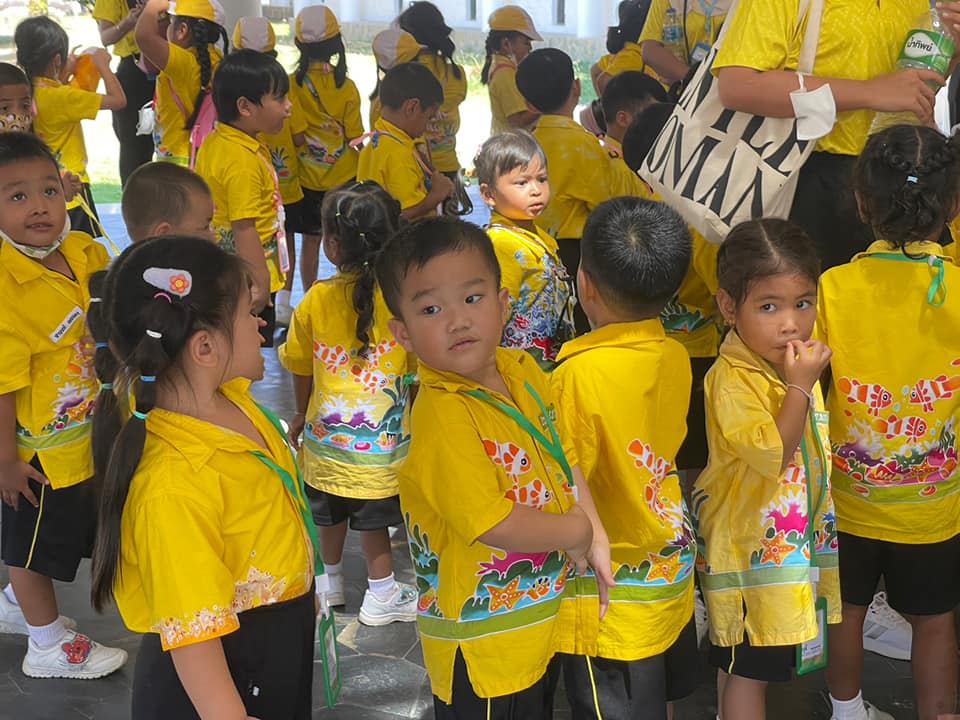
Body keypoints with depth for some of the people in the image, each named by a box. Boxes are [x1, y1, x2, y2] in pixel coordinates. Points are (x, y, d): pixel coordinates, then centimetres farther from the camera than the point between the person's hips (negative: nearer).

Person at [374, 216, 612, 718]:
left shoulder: (522, 371, -2)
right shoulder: (443, 416, -27)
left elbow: (563, 456, 10)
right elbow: (490, 520, -30)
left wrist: (596, 539, 0)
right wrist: (577, 532, -14)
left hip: (542, 619, 8)